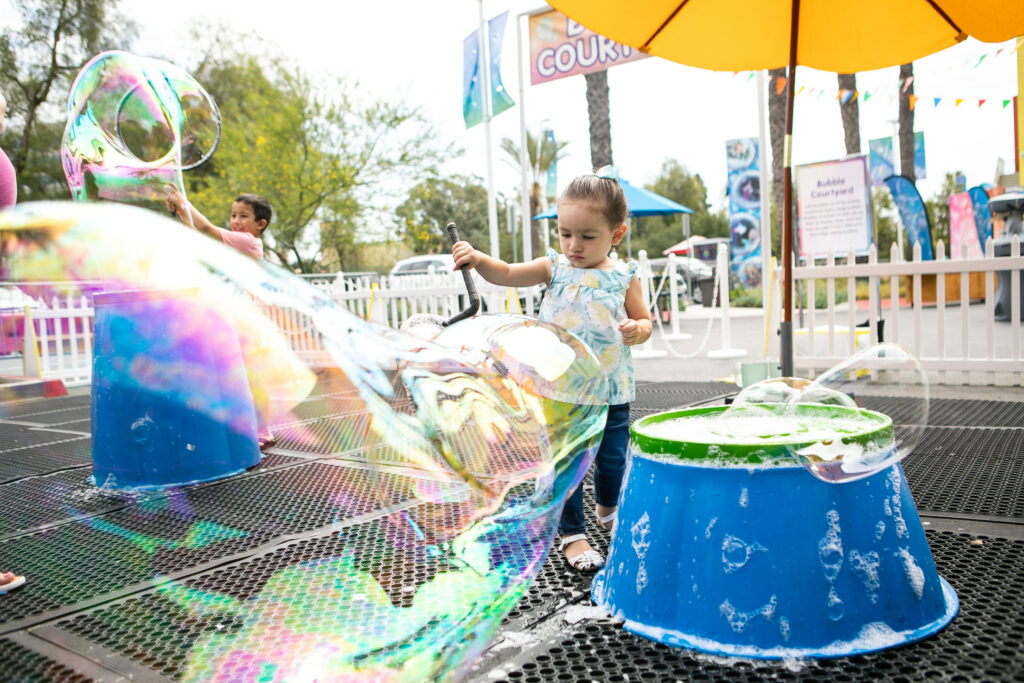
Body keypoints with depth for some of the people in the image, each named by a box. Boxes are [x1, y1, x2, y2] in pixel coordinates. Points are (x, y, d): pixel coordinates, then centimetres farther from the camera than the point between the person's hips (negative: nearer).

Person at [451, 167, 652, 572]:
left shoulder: (623, 277, -1)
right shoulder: (554, 268, 0)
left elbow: (644, 319, 6)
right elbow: (507, 275, -2)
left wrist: (638, 329, -17)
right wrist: (477, 258, -20)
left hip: (610, 390, 1)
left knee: (614, 458, 17)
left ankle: (608, 508, 47)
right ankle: (572, 534, 20)